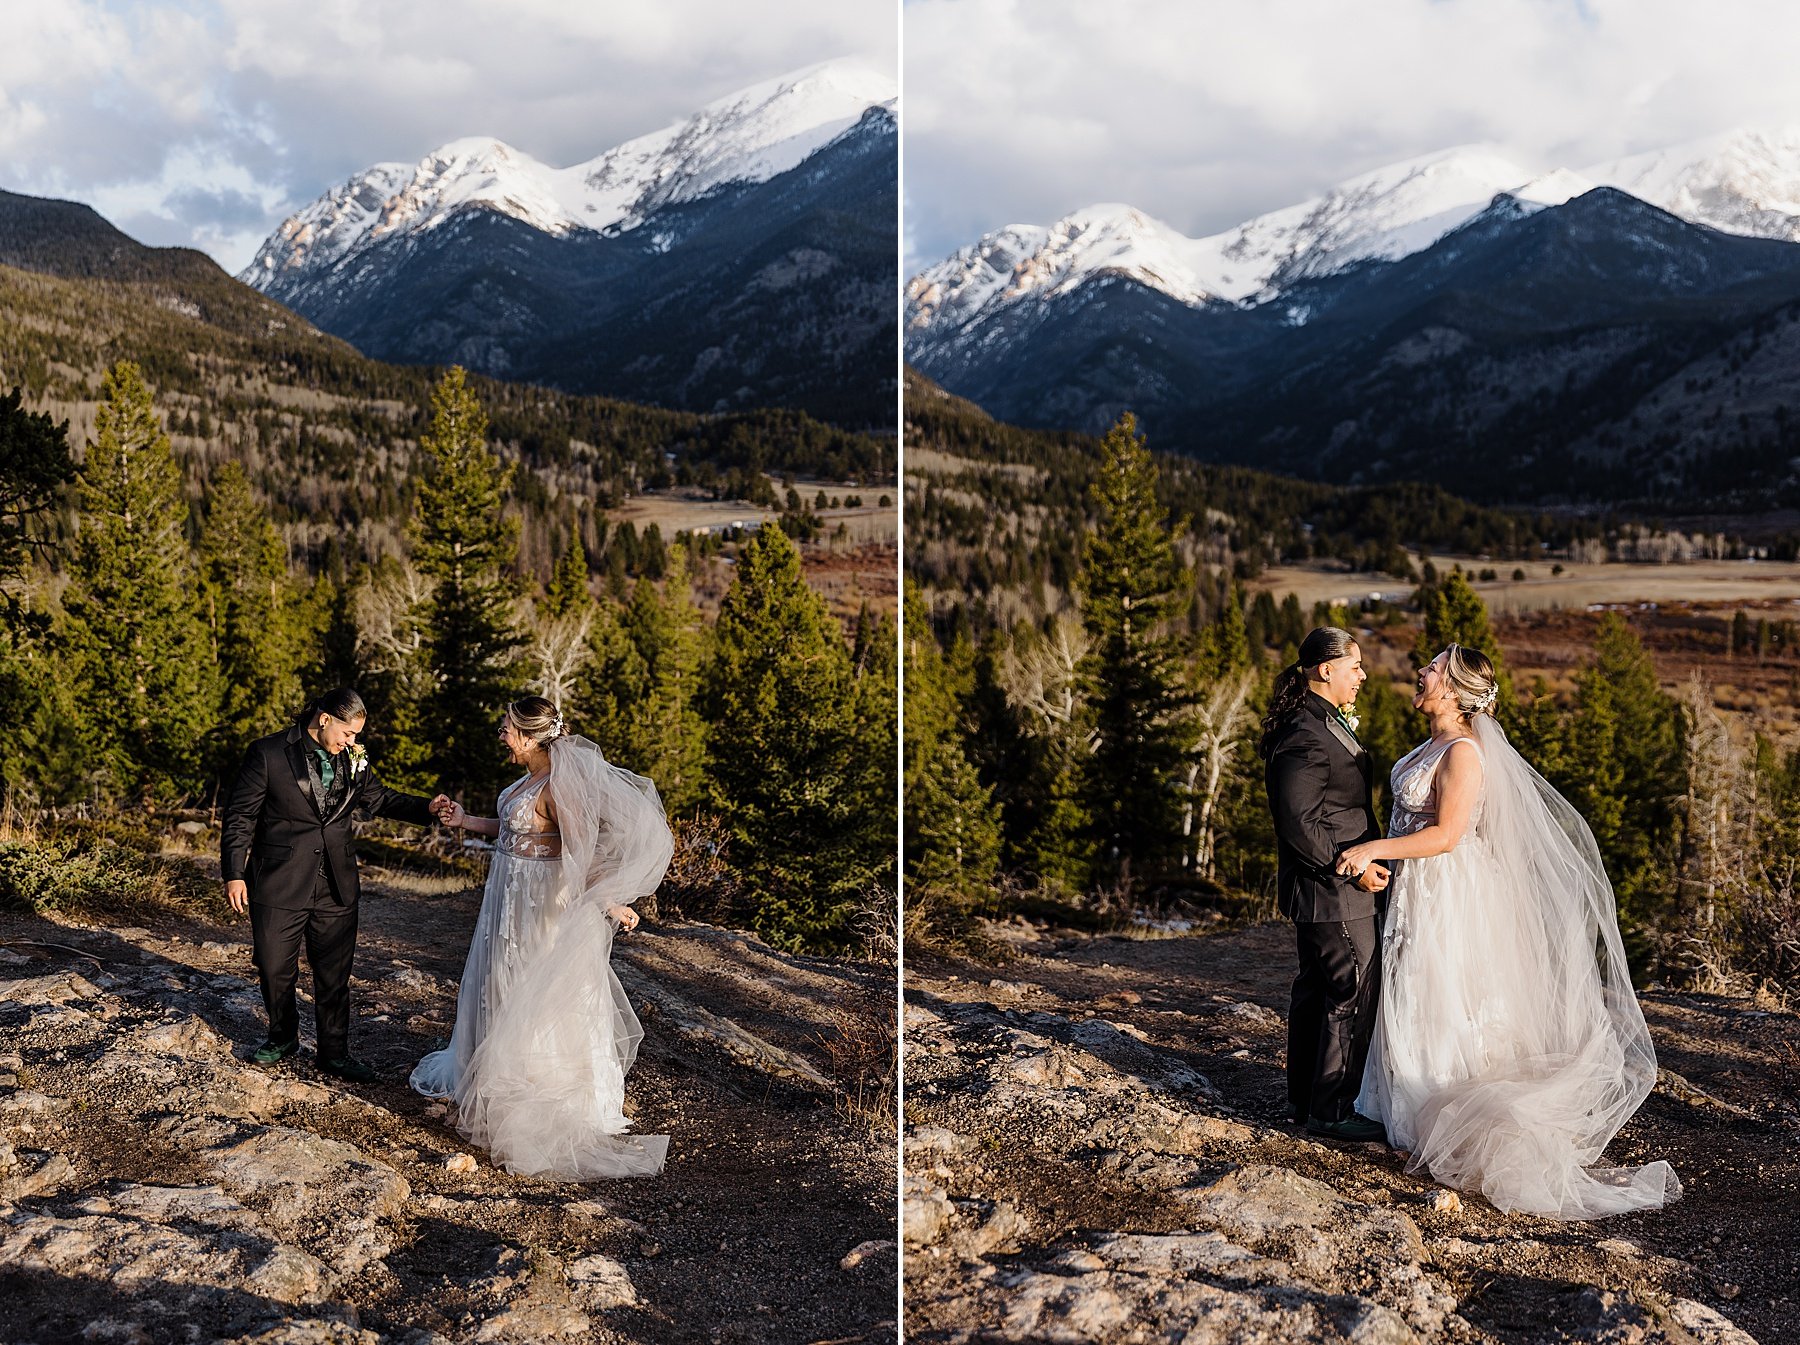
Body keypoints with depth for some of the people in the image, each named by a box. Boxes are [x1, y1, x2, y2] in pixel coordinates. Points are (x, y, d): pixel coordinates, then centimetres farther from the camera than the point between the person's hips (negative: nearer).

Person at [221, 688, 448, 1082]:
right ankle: (283, 1038, 36)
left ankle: (334, 1052, 23)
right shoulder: (267, 753, -9)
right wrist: (234, 874, -8)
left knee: (334, 974, 9)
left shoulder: (353, 760, 3)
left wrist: (426, 807, 3)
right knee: (275, 968, 12)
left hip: (336, 887, 3)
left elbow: (378, 799, 17)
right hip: (280, 885, -3)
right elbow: (240, 816, -6)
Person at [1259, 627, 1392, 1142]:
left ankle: (1303, 1099, 27)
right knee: (1355, 993, -2)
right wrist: (1352, 867, -21)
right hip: (1333, 891, -11)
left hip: (1320, 887, 11)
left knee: (1315, 990, 16)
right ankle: (1331, 1110, 8)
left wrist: (1366, 856, 20)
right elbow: (1299, 824, -26)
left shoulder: (1326, 722, 12)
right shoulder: (1305, 739, -23)